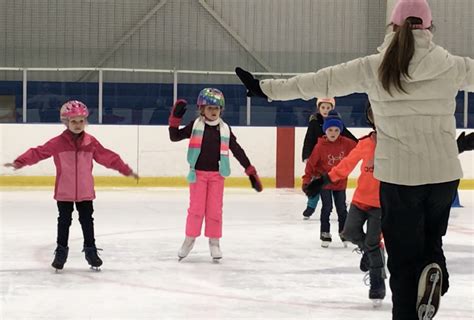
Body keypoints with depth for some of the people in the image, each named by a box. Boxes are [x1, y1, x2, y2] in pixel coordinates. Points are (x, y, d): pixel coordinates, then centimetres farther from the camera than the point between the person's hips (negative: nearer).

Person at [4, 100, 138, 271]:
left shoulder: (91, 142, -1)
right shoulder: (58, 143, -8)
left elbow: (108, 157, 4)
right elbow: (38, 152, -11)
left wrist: (126, 170, 4)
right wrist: (20, 162, -21)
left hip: (85, 192, 2)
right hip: (64, 192, -2)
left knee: (87, 220, 9)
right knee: (64, 221, 7)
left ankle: (91, 250, 20)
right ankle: (61, 252, 18)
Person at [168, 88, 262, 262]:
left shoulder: (224, 129, 0)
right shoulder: (195, 125, -3)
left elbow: (237, 151, 3)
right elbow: (175, 137, 1)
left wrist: (251, 171, 0)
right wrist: (175, 119, -13)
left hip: (216, 175, 1)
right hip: (198, 173, -1)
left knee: (215, 209, 4)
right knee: (196, 208, 2)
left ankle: (214, 242, 16)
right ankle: (190, 239, 16)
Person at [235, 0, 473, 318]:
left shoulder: (374, 67, -2)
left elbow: (321, 81, 3)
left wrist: (266, 88, 12)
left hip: (398, 176, -1)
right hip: (445, 173, 1)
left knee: (404, 259, 7)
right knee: (431, 240, 23)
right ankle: (433, 269, -8)